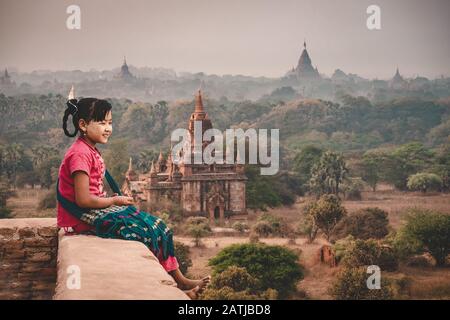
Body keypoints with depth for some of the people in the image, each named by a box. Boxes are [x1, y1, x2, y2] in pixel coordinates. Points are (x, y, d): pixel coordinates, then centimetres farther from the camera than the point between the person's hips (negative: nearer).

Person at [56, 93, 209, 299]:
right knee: (145, 230, -19)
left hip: (95, 211, 10)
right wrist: (115, 201, -10)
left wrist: (115, 199, -2)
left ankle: (178, 280, -1)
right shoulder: (80, 154, -18)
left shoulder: (91, 151, 15)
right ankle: (177, 282, -8)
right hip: (84, 219, -10)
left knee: (156, 226, 0)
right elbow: (83, 199, -23)